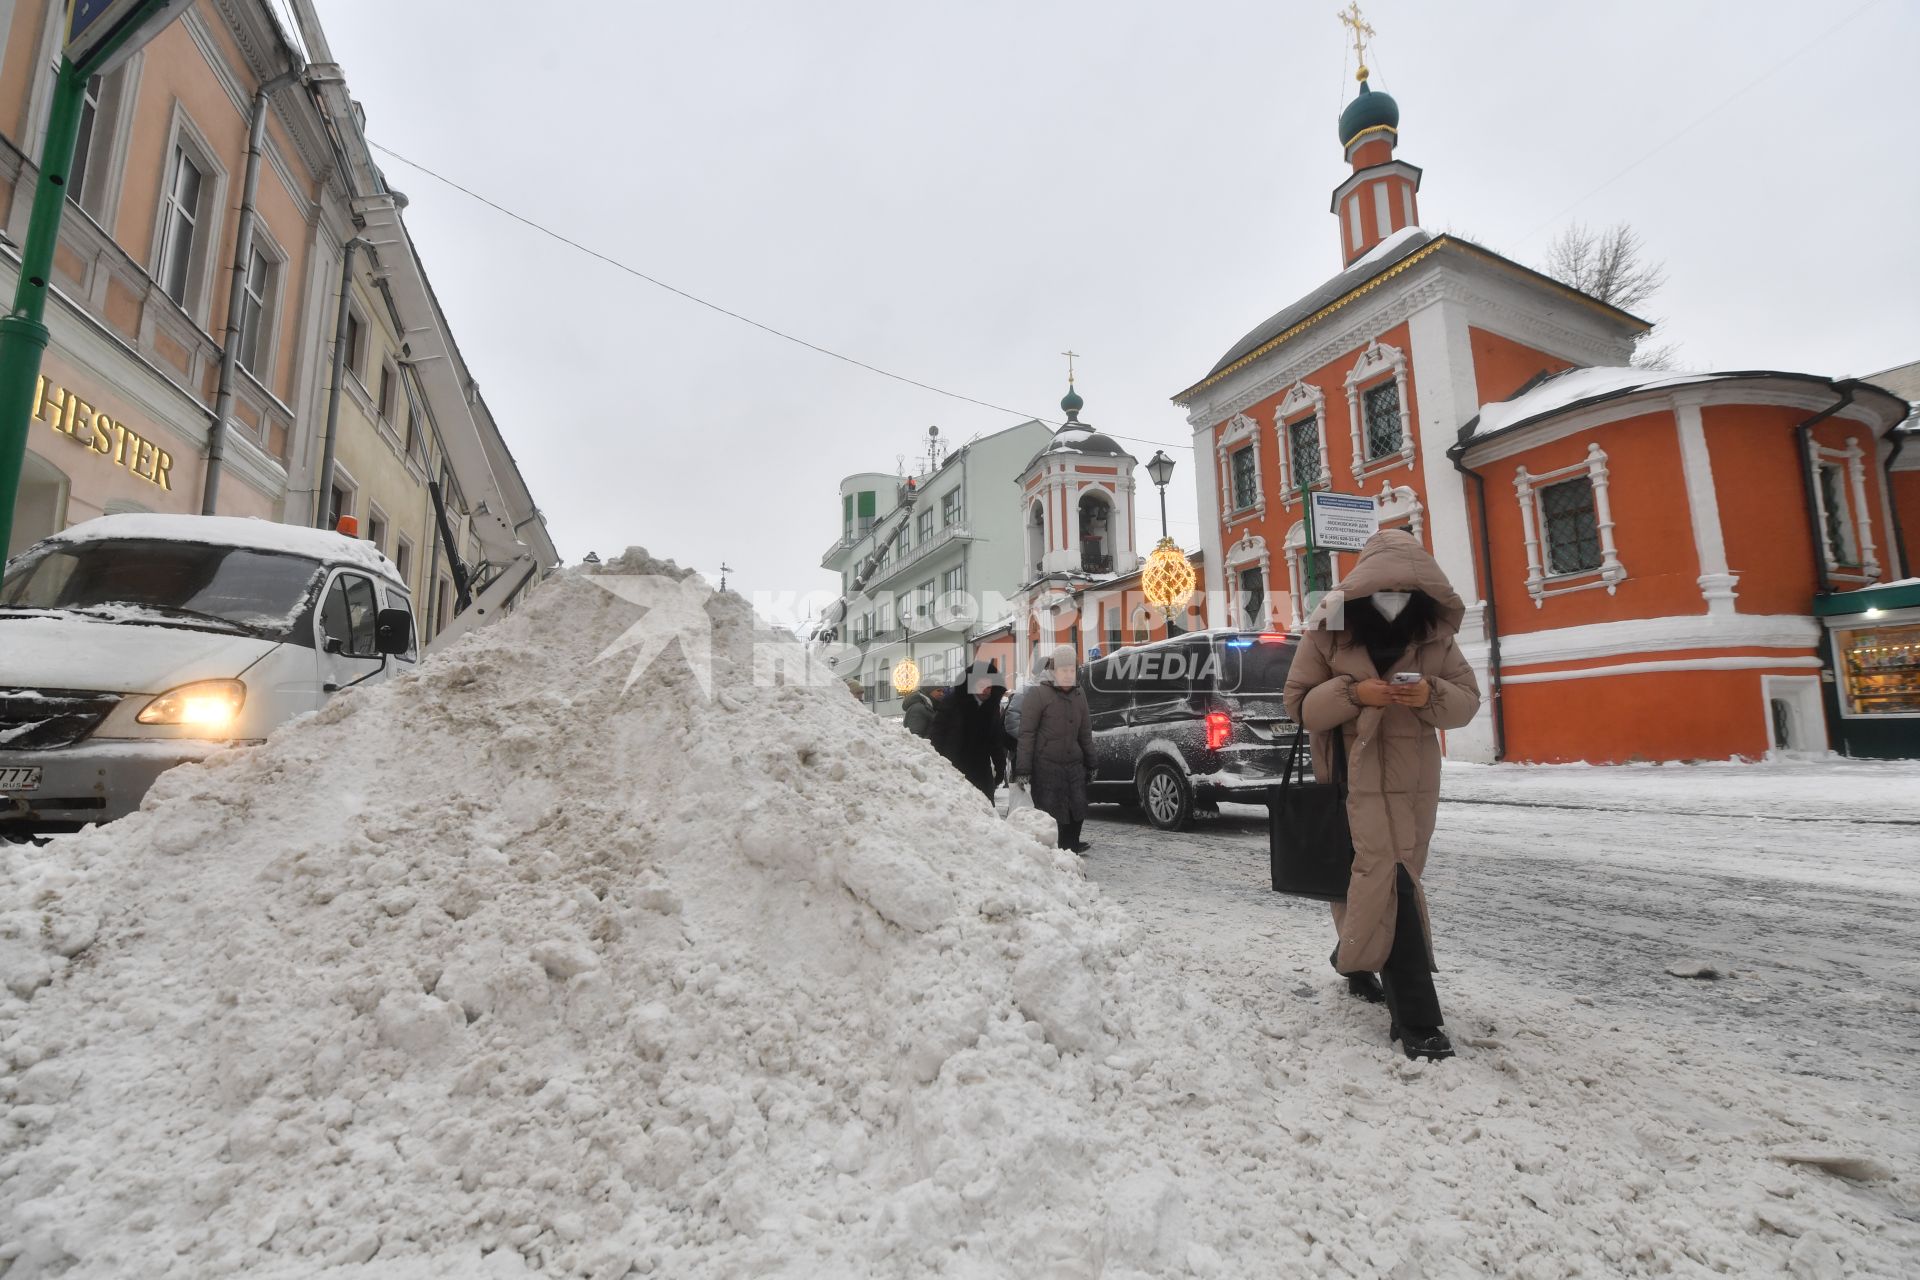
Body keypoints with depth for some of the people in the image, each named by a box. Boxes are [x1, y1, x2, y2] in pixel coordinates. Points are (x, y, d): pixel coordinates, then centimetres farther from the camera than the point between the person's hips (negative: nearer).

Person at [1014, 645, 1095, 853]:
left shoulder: (1078, 695, 12)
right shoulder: (1037, 694, -8)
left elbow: (1085, 732, 20)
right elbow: (1026, 734, -11)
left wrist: (1089, 763, 20)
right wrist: (1022, 769, -16)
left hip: (1074, 763, 7)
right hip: (1046, 764, -6)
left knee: (1077, 806, 14)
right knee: (1050, 811, -3)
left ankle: (1071, 845, 32)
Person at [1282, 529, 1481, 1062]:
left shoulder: (1434, 632, 2)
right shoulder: (1329, 631, -7)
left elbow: (1468, 699, 6)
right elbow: (1299, 705, -4)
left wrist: (1433, 694, -17)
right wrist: (1351, 692, -22)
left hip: (1415, 778, 4)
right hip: (1358, 777, -4)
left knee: (1393, 879, 13)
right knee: (1388, 878, -13)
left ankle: (1356, 959, 39)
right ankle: (1417, 1018, -7)